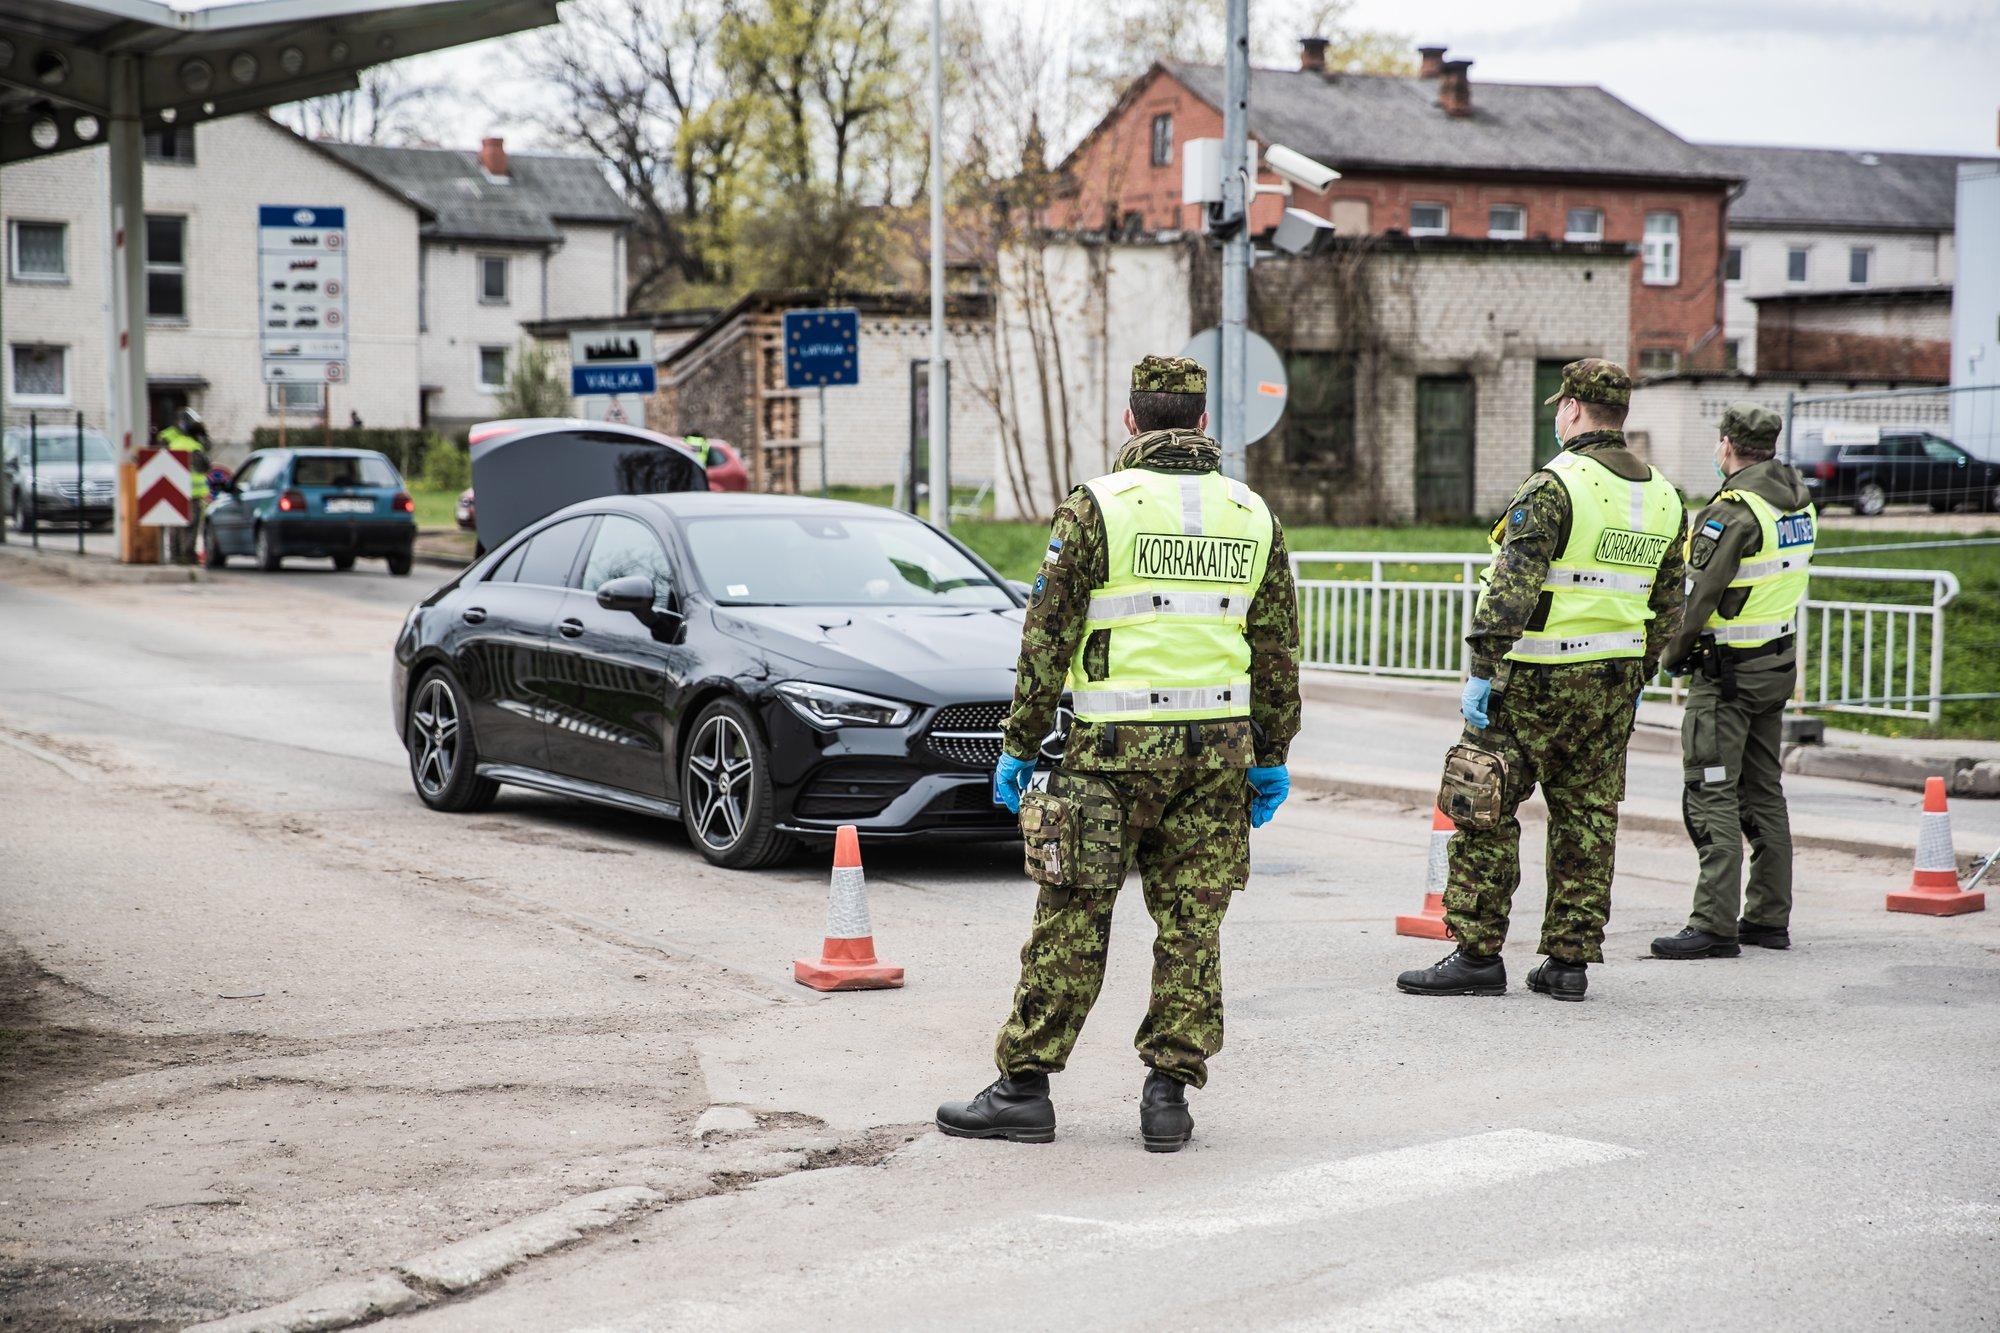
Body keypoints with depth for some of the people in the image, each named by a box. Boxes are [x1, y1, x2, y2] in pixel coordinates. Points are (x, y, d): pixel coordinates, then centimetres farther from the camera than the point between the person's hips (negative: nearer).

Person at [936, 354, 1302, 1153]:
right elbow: (1279, 652, 12)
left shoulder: (1097, 507, -3)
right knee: (1192, 925, 7)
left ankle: (1024, 1087, 6)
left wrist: (1020, 745, 1)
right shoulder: (1252, 517, 9)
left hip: (1117, 745, -3)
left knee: (1072, 922, 1)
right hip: (1218, 744, 4)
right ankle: (1169, 1094, 8)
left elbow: (1048, 638, -5)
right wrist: (1272, 757, 19)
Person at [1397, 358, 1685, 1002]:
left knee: (1485, 814, 0)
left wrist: (1482, 669, -16)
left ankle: (1477, 954, 1)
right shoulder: (1664, 498, 10)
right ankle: (1569, 961, 12)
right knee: (1587, 821, 10)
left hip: (1533, 682, -7)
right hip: (1611, 684, 7)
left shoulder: (1554, 484, -13)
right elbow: (1667, 608, 15)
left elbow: (1513, 588, -18)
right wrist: (1636, 681, 23)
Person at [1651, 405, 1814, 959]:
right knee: (1764, 794, 14)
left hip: (1727, 669, -9)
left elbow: (1699, 592, -19)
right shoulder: (1800, 502, 8)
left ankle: (1715, 927, -9)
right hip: (1780, 662, 9)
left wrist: (1674, 651, -3)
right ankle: (1769, 918, 19)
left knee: (1711, 795, -7)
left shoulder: (1735, 508, -18)